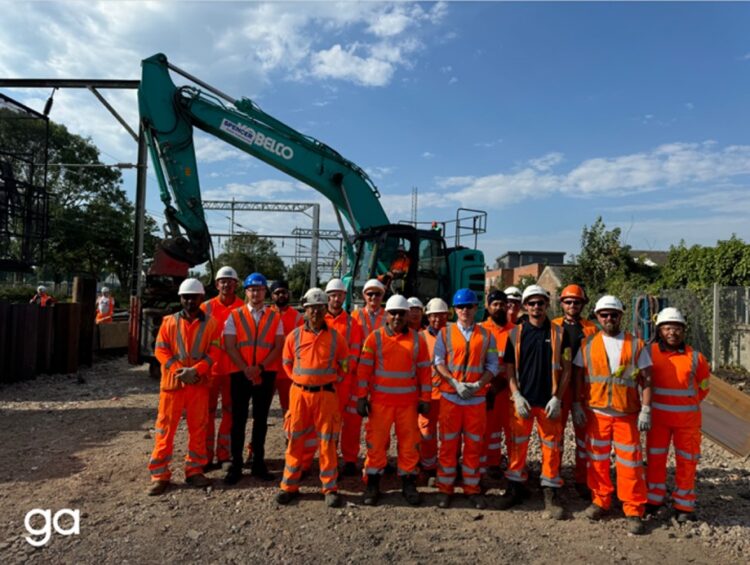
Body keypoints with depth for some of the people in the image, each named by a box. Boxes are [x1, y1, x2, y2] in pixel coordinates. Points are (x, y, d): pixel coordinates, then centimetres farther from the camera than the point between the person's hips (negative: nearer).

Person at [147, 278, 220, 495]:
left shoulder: (211, 324, 1)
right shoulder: (169, 322, 3)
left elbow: (214, 352, -5)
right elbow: (160, 350, -2)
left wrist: (195, 370, -19)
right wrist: (178, 370, -15)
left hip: (200, 383, 0)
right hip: (172, 381, 0)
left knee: (198, 428, 8)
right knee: (165, 427, 4)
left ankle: (194, 471, 22)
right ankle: (159, 474, 13)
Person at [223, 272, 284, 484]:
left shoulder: (275, 317, 4)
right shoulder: (234, 316, 2)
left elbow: (278, 346, -1)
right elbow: (229, 346, -5)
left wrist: (261, 367, -12)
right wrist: (245, 369, -15)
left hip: (266, 375, 1)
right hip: (240, 374, -1)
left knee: (261, 419, 10)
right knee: (238, 419, 4)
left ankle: (258, 463, 21)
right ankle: (236, 465, 14)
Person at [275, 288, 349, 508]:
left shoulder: (335, 337, -1)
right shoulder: (294, 335, 1)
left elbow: (344, 364, 11)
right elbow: (287, 362, 13)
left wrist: (334, 381, 5)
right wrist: (298, 380, 7)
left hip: (326, 394, -1)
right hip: (299, 393, 1)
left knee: (327, 441, 4)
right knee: (296, 439, 8)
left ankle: (330, 488, 15)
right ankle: (290, 485, 20)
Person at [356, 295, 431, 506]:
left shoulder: (417, 339, 3)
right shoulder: (375, 337, -2)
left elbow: (424, 370, 5)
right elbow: (364, 369, -2)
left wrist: (425, 398, 2)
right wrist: (362, 397, -6)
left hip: (408, 401, 1)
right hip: (380, 400, -1)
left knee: (409, 443, 9)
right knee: (376, 442, 4)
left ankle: (409, 484, 23)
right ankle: (372, 485, 18)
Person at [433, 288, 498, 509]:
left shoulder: (486, 336, 7)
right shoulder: (445, 332, 4)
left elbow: (492, 366, 4)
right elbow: (438, 362, -2)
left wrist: (478, 385, -12)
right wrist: (455, 383, -14)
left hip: (477, 397, 1)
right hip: (450, 396, -1)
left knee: (474, 444, 7)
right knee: (448, 443, 5)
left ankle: (472, 488, 20)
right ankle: (445, 489, 16)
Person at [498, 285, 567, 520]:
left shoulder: (558, 333, 2)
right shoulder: (516, 333, 3)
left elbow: (566, 368, 2)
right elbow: (509, 368, 6)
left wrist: (557, 398, -6)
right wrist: (517, 396, -5)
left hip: (549, 401, -1)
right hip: (522, 400, 1)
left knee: (551, 447, 5)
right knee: (518, 445, 8)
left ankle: (551, 493, 19)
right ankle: (516, 487, 24)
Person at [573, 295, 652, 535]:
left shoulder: (636, 344, 2)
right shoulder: (588, 344, 5)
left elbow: (646, 379, 2)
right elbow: (578, 377, 8)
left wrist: (646, 409, -5)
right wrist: (576, 405, 1)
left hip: (627, 414, -1)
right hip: (596, 412, 1)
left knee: (630, 462, 1)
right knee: (597, 460, 9)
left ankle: (634, 511, 14)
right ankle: (600, 501, 25)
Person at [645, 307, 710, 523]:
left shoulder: (695, 357, -1)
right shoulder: (649, 353, -4)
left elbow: (703, 384, 15)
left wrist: (692, 402, 8)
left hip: (687, 418, 1)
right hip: (658, 416, 0)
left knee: (686, 461, 8)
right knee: (655, 458, 8)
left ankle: (684, 505, 22)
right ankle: (653, 500, 23)